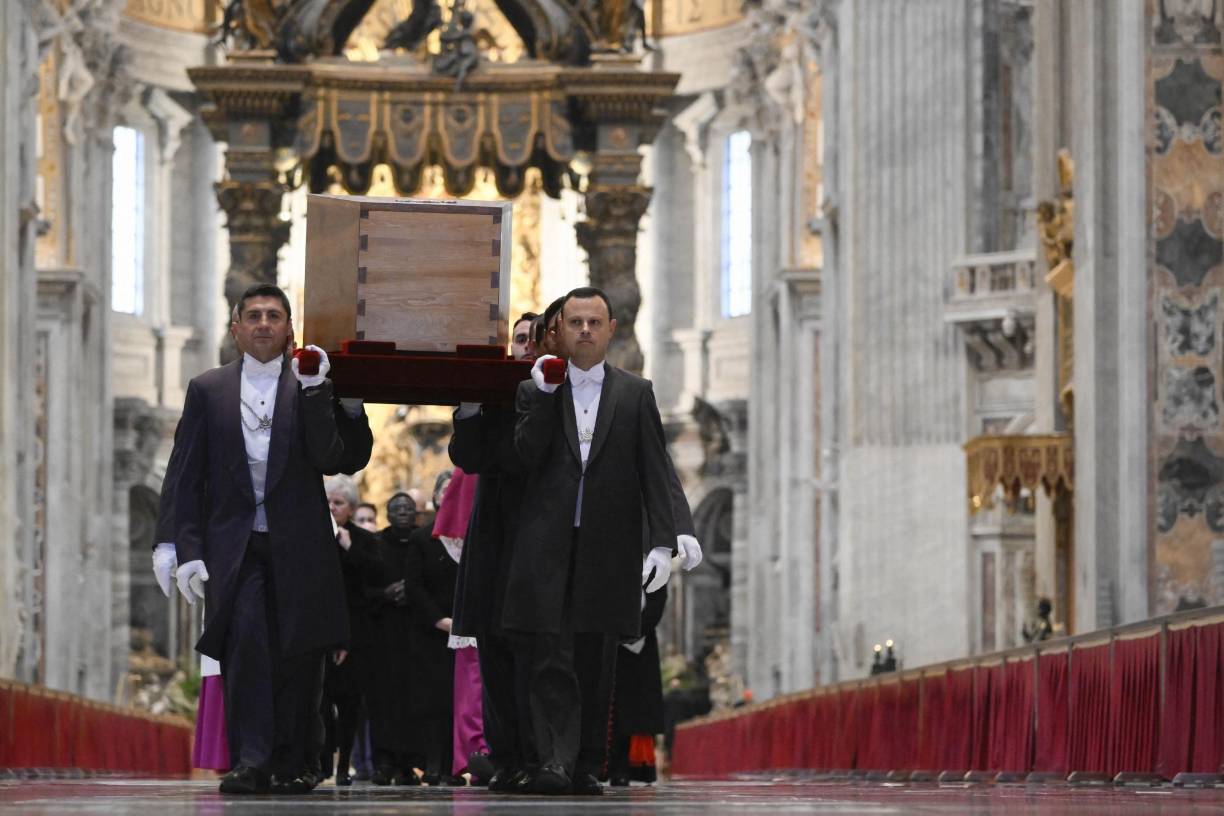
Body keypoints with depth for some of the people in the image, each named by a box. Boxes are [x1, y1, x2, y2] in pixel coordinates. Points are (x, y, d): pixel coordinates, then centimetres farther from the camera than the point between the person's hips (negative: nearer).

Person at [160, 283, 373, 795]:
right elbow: (187, 477, 8)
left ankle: (292, 763, 12)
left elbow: (330, 459, -7)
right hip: (234, 545, 0)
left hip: (298, 545, 0)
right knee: (245, 643, -17)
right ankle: (249, 762, -19)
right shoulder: (207, 391, 10)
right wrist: (187, 550, 0)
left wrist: (314, 393, -13)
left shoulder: (312, 391, 7)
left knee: (298, 657, 1)